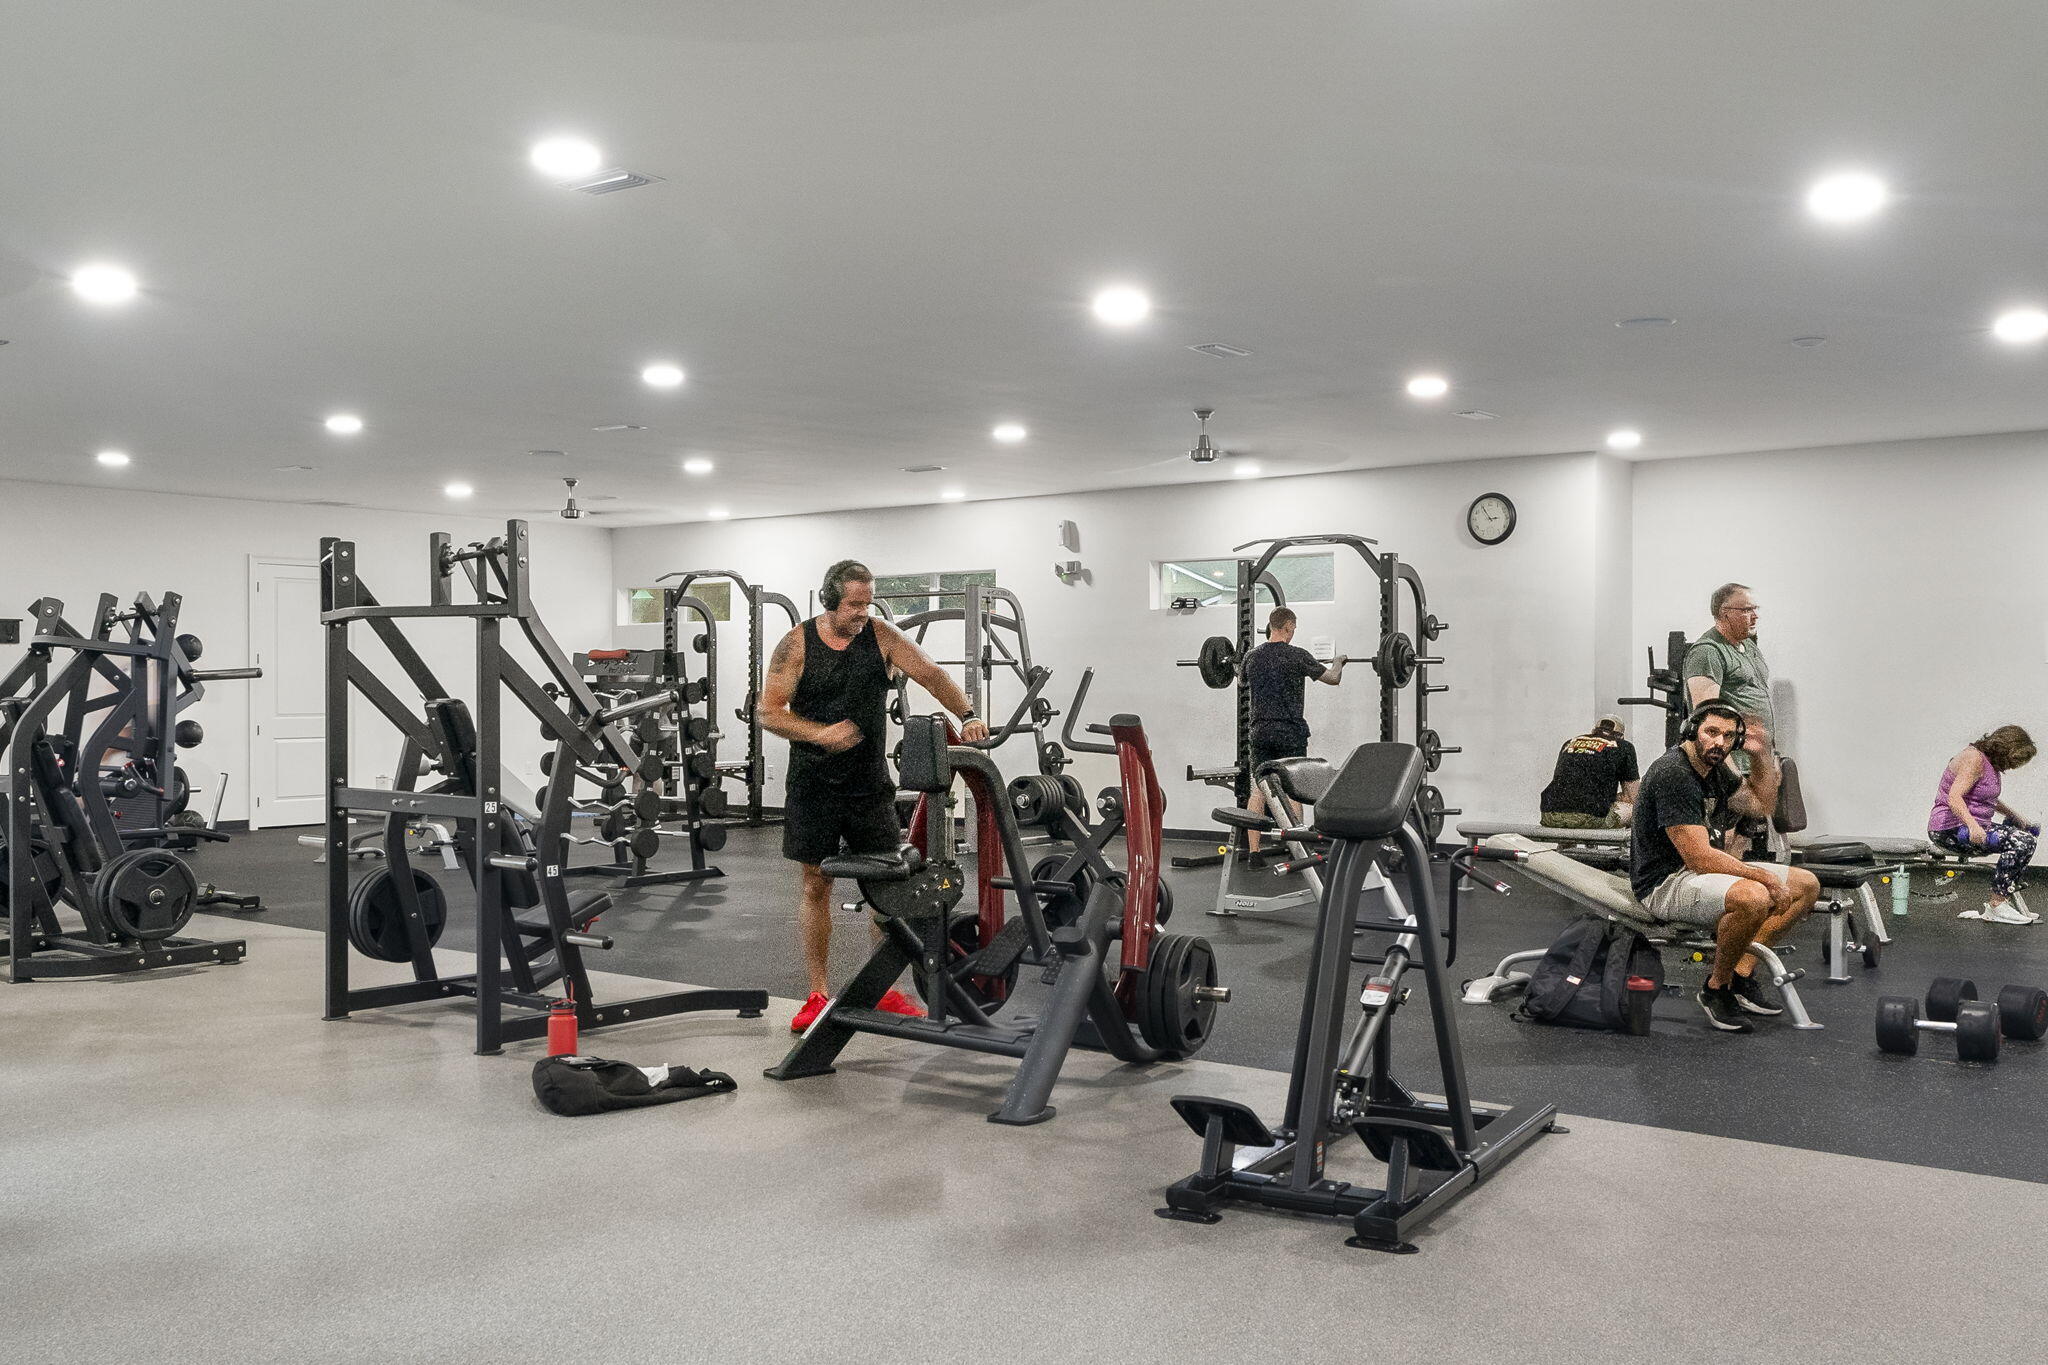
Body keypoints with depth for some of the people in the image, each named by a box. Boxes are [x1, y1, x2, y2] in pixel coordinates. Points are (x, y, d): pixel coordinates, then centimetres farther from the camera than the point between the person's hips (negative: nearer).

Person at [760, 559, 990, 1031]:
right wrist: (820, 734, -23)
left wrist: (966, 715, -21)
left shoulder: (881, 637, 0)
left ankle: (885, 991, 16)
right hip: (813, 784, -2)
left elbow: (931, 674, -6)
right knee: (816, 885, 5)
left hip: (870, 781, 2)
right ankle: (819, 995, 15)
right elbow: (770, 712, -8)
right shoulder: (797, 645, -5)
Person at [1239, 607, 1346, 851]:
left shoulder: (1252, 656, 5)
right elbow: (1333, 678, -1)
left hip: (1260, 731, 4)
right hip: (1290, 732, -4)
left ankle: (1253, 852, 4)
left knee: (1258, 790, 5)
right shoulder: (1296, 655, -9)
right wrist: (1338, 663, 21)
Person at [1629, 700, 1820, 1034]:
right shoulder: (1673, 774, -22)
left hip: (1705, 868, 11)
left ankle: (1741, 974, 3)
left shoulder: (1714, 768, 9)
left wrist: (1761, 754, 12)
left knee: (1806, 885, 7)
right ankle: (1716, 989, -12)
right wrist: (1763, 877, -20)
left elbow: (1761, 803, 25)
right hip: (1665, 882, -10)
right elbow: (1700, 857, -25)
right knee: (1752, 898, -36)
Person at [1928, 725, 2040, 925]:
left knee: (2027, 835, 17)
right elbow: (1954, 798, -29)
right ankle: (1996, 907, -17)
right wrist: (1972, 825, -42)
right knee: (2022, 842, -22)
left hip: (1974, 826, 11)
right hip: (1950, 829, -11)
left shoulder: (1990, 761, 14)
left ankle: (2004, 900, 13)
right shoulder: (1974, 759, -17)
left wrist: (2015, 816, 24)